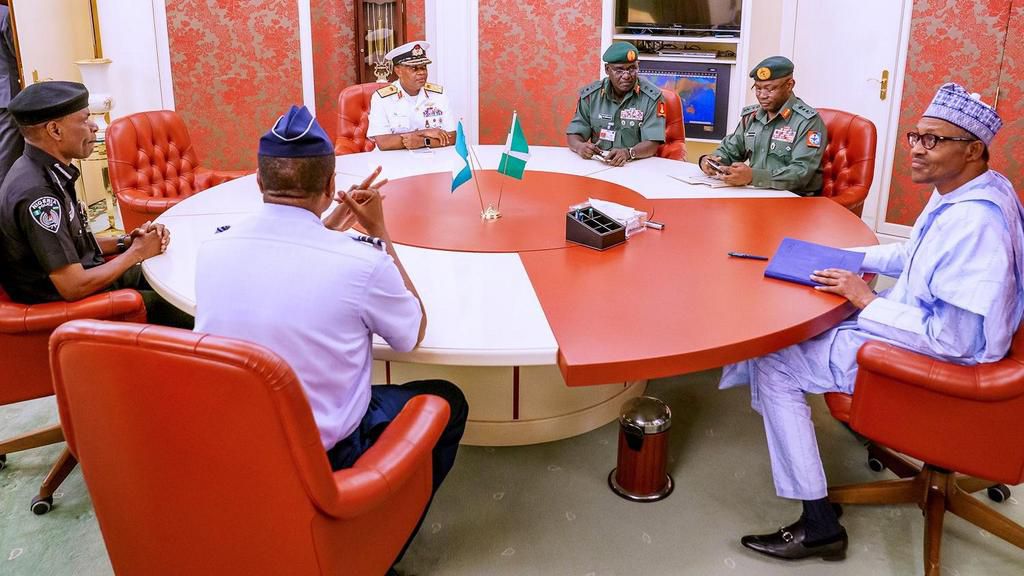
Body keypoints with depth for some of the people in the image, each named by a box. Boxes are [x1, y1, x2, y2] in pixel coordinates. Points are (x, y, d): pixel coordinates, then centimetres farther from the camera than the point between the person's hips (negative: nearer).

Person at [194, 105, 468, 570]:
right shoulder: (362, 261, -24)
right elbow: (415, 332, -2)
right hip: (326, 460, -5)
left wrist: (335, 223, 13)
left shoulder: (212, 250, -10)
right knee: (446, 401, 18)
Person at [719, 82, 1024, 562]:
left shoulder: (975, 224, -30)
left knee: (773, 365, -10)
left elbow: (953, 339, -32)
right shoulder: (963, 191, 1)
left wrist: (866, 300, -22)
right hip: (925, 325, 10)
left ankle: (820, 526, -4)